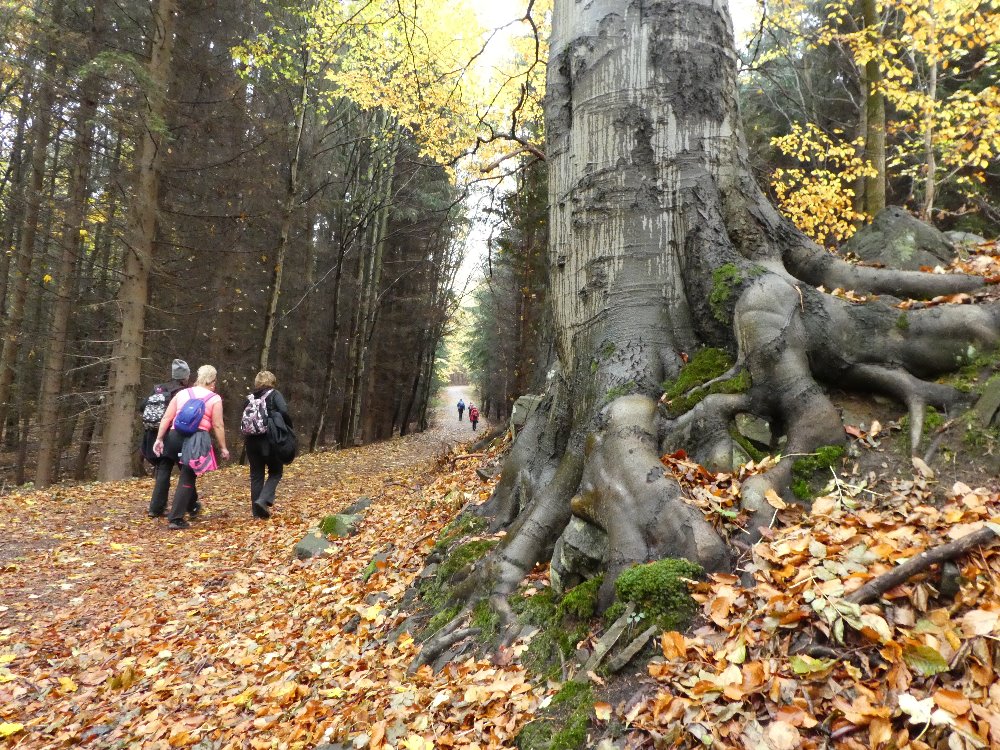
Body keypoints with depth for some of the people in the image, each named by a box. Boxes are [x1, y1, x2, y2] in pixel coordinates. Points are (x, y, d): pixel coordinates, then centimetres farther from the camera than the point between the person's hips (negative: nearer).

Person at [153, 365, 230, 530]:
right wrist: (223, 448, 3)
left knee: (187, 474, 25)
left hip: (175, 436, 5)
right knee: (187, 479, 0)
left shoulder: (181, 394, 16)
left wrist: (159, 439, 8)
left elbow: (166, 418, 8)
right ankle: (176, 519, -4)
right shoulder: (214, 399, 4)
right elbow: (218, 426, -2)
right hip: (196, 439, -5)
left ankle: (191, 506, 40)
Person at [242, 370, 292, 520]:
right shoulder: (274, 394, -3)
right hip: (270, 439, -4)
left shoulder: (250, 398, 11)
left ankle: (257, 510, 12)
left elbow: (243, 419, 10)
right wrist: (288, 428, -5)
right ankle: (264, 500, -11)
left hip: (252, 440, 4)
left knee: (256, 475, 10)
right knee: (275, 471, 10)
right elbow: (284, 412, -17)